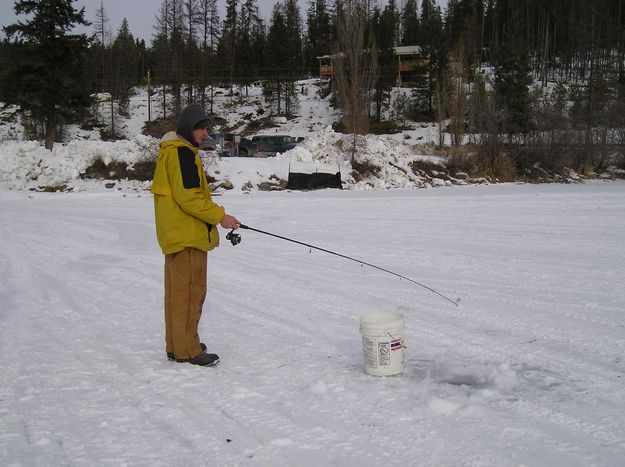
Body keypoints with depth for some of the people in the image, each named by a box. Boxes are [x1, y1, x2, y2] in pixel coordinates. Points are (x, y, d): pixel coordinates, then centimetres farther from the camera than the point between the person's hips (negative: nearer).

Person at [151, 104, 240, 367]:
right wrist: (219, 216, -16)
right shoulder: (182, 152, -14)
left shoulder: (169, 152, 19)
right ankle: (187, 351, -2)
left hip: (175, 234, 11)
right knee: (190, 293, -6)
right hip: (187, 236, -11)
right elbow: (188, 195, -23)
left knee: (177, 292, 14)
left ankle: (176, 345, 22)